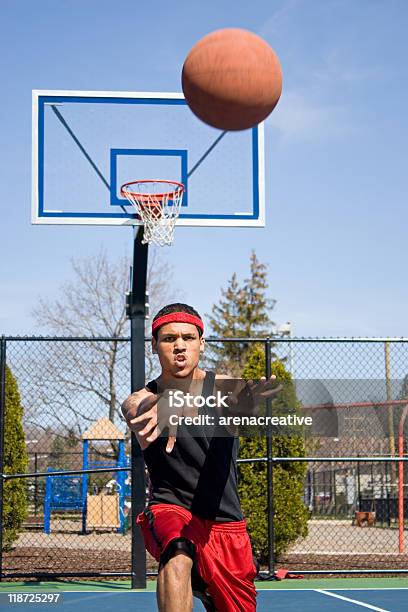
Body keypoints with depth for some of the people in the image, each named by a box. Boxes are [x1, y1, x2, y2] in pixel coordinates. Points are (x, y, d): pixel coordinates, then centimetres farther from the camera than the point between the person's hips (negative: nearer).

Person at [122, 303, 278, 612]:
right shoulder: (141, 400, -5)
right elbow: (139, 410, -31)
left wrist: (243, 402, -57)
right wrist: (162, 408, -58)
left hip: (227, 523, 3)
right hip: (169, 510, -2)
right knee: (178, 553, -36)